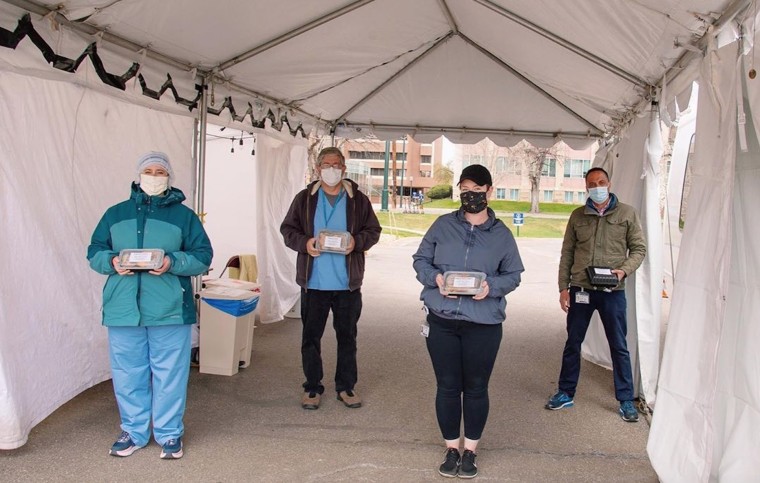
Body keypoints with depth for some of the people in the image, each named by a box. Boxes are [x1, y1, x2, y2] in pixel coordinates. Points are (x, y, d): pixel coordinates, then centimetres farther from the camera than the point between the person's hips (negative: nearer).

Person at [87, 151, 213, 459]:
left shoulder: (183, 215, 6)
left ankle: (169, 433, 19)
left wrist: (172, 262, -17)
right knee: (127, 374, 10)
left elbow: (203, 256, 1)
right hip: (123, 309, 2)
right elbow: (94, 252, 11)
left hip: (169, 310, -2)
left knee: (169, 374, 4)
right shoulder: (115, 213, 13)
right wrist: (112, 262, -11)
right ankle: (133, 431, 26)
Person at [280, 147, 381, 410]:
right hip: (313, 282, 0)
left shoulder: (359, 199, 3)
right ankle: (312, 387, 20)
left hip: (348, 283, 0)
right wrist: (304, 243, -13)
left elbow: (373, 230, 8)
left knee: (347, 336, 10)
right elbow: (287, 229, 7)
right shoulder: (304, 198, 4)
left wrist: (357, 241, -13)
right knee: (311, 337, 7)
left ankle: (346, 386, 23)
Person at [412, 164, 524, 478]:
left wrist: (492, 287, -13)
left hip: (483, 323, 0)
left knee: (476, 388, 9)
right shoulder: (443, 225, 4)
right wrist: (435, 278, -13)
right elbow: (420, 260, 8)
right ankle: (451, 448, 25)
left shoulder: (502, 234, 3)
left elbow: (513, 275, 7)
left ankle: (470, 450, 26)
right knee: (447, 386, 8)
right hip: (442, 320, 1)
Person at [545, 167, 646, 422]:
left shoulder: (627, 213, 2)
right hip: (580, 289, 2)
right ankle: (565, 393, 24)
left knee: (619, 346, 5)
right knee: (573, 342, 11)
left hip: (613, 291, -2)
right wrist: (563, 288, 3)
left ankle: (626, 400, 17)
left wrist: (624, 270, -15)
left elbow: (638, 248, 3)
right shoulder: (578, 216, 8)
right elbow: (567, 254, 8)